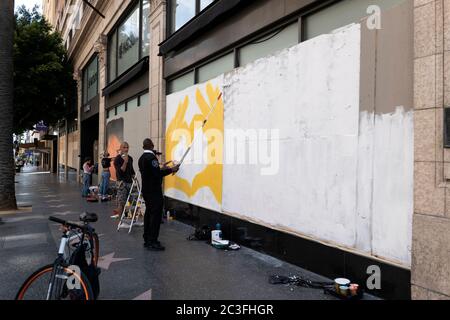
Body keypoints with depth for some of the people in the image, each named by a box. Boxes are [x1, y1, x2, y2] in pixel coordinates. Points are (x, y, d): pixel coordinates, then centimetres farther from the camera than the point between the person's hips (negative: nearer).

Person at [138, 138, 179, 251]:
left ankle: (147, 240, 21)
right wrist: (171, 170, -14)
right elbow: (157, 174, -22)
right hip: (154, 191, -10)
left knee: (148, 213, 14)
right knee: (156, 215, -7)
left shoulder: (142, 158, 12)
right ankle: (152, 242, -6)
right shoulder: (151, 157, -17)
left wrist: (161, 169, 18)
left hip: (146, 190, 10)